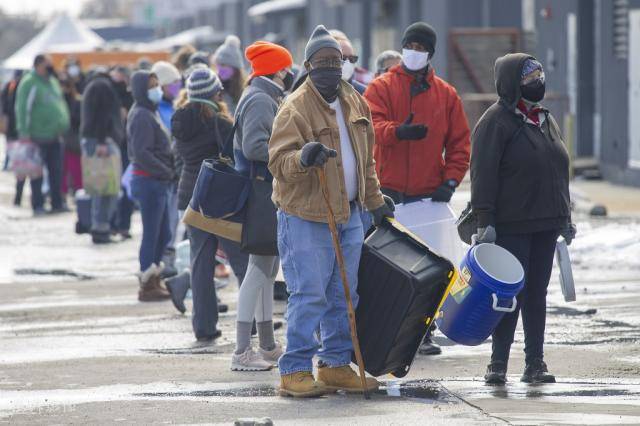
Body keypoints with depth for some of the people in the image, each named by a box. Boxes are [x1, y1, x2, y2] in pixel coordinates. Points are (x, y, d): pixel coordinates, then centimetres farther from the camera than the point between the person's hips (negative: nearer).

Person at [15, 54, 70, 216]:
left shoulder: (52, 81, 14)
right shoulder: (29, 83, -10)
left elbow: (61, 104, 22)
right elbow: (22, 108, -14)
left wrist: (64, 127, 17)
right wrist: (24, 132, -19)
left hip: (55, 136, 7)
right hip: (38, 137, -7)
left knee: (56, 172, 8)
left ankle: (57, 203, 15)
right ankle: (38, 206, 4)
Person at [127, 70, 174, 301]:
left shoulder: (150, 113, 17)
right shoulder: (142, 116, -15)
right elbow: (142, 154, -21)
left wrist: (170, 171, 7)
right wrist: (168, 173, -17)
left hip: (158, 181, 10)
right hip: (149, 181, -10)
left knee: (163, 234, 15)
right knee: (152, 234, -3)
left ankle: (153, 280, 23)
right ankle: (147, 286, 4)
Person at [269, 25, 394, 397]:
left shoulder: (355, 104, 11)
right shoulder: (295, 109, -12)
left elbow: (366, 159, 22)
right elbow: (278, 162, -20)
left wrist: (375, 201, 24)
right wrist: (303, 158, -40)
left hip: (349, 216, 7)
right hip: (305, 217, -7)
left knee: (343, 295, 11)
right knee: (309, 296, -9)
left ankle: (336, 364, 21)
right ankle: (295, 371, -4)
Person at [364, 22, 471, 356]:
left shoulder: (446, 95, 12)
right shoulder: (381, 88, 4)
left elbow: (459, 142, 12)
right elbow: (373, 125, -13)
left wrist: (450, 180, -2)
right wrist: (398, 131, -34)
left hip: (428, 193, 2)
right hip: (388, 191, -2)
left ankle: (421, 333, 6)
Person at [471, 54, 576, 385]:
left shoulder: (546, 120, 16)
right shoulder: (497, 121, -8)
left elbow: (559, 171, 23)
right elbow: (484, 174, -13)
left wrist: (565, 218, 21)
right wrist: (484, 222, -18)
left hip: (545, 225, 7)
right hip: (510, 227, -7)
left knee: (537, 293, 8)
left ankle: (535, 363, 12)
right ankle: (498, 363, 3)